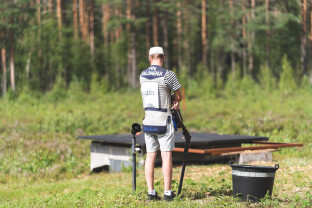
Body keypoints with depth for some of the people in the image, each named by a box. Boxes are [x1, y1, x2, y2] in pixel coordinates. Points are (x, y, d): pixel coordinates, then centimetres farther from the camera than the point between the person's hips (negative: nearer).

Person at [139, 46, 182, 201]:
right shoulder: (168, 75, -12)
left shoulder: (142, 75, 6)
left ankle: (151, 192, 8)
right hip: (163, 122, -5)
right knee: (166, 157, -1)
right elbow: (178, 97, -2)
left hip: (148, 121, 5)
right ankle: (167, 193, 0)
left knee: (150, 157, 7)